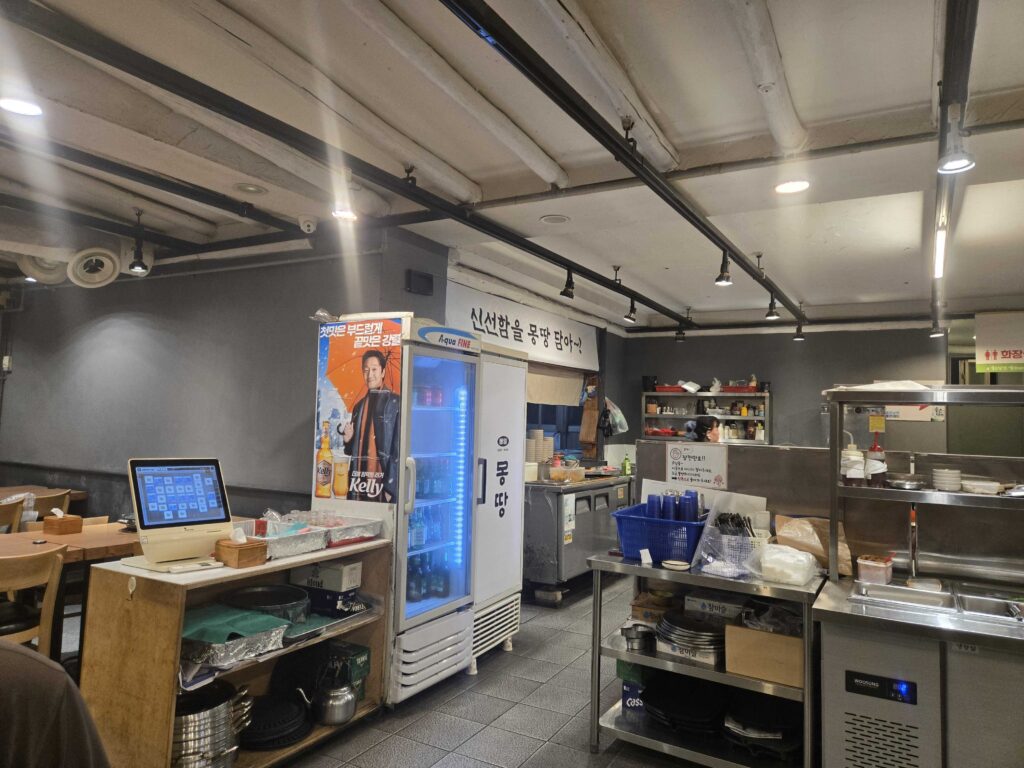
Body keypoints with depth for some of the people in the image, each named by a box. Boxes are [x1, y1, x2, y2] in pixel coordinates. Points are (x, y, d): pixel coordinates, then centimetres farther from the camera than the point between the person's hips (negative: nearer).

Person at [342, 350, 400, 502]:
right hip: (359, 481, 6)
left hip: (381, 480, -6)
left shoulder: (395, 402, -4)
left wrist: (390, 487, -15)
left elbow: (398, 446, -10)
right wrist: (348, 439, 1)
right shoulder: (359, 406, 16)